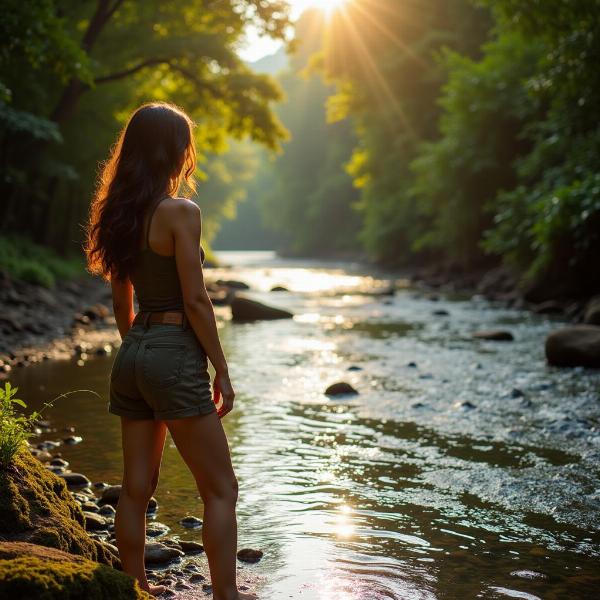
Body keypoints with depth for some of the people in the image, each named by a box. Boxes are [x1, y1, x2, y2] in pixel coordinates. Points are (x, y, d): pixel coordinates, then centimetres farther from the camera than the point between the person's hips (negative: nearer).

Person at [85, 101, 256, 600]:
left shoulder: (121, 214, 10)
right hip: (175, 355, -8)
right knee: (220, 488, 2)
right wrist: (222, 370, -8)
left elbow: (122, 303, 15)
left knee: (137, 486, 14)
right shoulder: (181, 212, -12)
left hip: (132, 354, 8)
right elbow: (195, 301, -14)